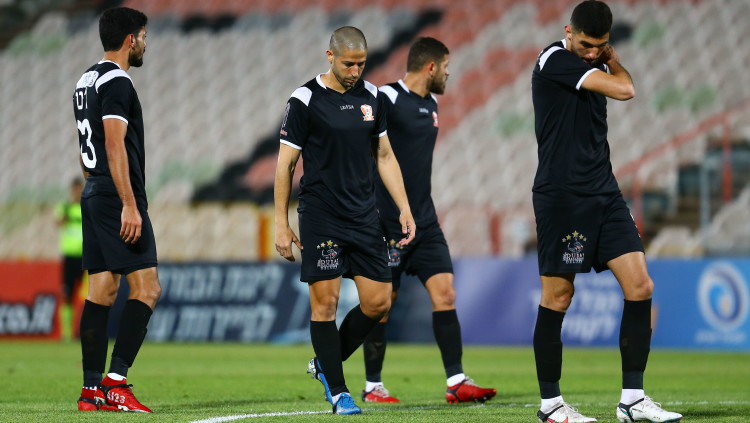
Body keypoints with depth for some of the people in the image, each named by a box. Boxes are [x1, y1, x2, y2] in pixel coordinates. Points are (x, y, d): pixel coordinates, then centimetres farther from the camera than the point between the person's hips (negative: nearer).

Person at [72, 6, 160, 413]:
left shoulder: (87, 81, 19)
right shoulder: (117, 82, -12)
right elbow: (114, 144, -20)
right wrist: (129, 205, -22)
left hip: (93, 196, 10)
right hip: (118, 197, -10)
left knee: (100, 290, 7)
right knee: (147, 287, -10)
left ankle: (92, 390, 5)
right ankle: (116, 380, -16)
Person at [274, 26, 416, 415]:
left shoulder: (370, 96, 9)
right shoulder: (305, 100, -7)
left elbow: (384, 155, 16)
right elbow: (285, 164, -4)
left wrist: (404, 208, 9)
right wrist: (281, 224, -6)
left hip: (364, 216, 5)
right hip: (320, 218, -5)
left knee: (378, 302, 1)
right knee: (325, 302, -6)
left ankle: (326, 364, 21)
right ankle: (337, 391, 4)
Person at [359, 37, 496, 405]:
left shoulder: (431, 104, 14)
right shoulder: (386, 99, -12)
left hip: (424, 222, 7)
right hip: (387, 222, -7)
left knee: (444, 293, -4)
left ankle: (456, 382, -5)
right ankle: (372, 386, 13)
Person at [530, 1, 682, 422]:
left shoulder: (596, 65, 13)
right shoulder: (554, 60, -12)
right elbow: (624, 89, -14)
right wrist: (614, 62, 2)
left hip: (603, 193, 7)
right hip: (561, 195, -7)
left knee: (640, 287, -3)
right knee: (558, 297, -1)